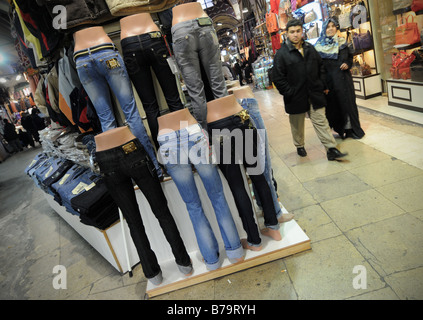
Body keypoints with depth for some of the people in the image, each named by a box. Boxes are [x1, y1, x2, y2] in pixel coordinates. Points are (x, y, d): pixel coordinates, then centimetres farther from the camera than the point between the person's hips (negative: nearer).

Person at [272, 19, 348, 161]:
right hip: (296, 98, -3)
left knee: (321, 122, 2)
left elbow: (320, 67, 19)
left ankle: (331, 150, 4)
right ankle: (299, 146, 34)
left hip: (315, 94, 4)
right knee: (297, 125, 12)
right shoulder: (281, 54, -7)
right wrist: (289, 93, -14)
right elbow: (278, 78, -10)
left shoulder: (310, 49, 10)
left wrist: (323, 85, 11)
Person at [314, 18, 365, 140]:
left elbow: (350, 57, 17)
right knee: (333, 103, 1)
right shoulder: (319, 45, 1)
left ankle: (351, 128, 11)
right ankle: (339, 129, 13)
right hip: (329, 79, -2)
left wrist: (347, 64, -6)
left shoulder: (343, 42, 10)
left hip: (343, 78, 3)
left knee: (347, 102, 3)